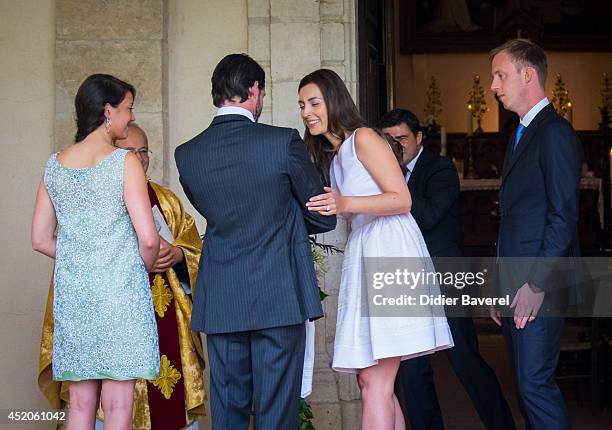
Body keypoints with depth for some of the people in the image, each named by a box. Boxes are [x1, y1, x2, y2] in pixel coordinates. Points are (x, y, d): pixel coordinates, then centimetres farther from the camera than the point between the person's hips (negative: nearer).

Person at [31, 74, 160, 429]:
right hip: (120, 294, -5)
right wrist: (144, 269, 6)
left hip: (72, 295, 5)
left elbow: (40, 240, 11)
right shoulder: (125, 163, -8)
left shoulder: (54, 166, 7)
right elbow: (148, 238, -13)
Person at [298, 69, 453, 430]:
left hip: (390, 250, -9)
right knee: (371, 381, 6)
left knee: (375, 382, -13)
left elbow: (402, 200, -10)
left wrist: (347, 204, -21)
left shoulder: (363, 137, -3)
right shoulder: (331, 155, 24)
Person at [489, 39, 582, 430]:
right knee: (528, 385, 11)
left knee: (536, 384, -10)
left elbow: (564, 216, -17)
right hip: (515, 286, 9)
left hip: (538, 290, -9)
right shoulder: (520, 135, 20)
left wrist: (536, 284, -19)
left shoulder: (555, 132, -10)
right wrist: (501, 288, 16)